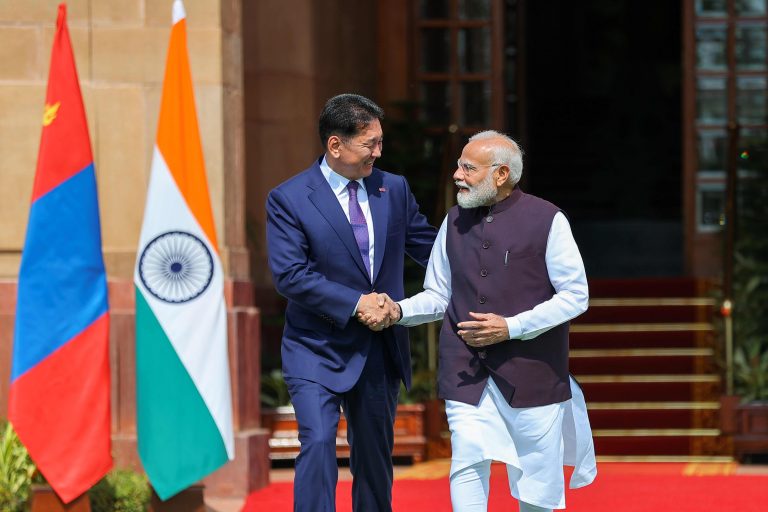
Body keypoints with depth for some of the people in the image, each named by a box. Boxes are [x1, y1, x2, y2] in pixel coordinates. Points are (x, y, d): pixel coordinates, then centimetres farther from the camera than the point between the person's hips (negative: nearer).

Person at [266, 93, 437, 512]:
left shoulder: (394, 189, 5)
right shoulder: (288, 199, -9)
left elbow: (430, 247, 12)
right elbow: (289, 274, -16)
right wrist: (355, 303, -20)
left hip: (380, 350, 5)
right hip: (318, 351, -5)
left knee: (375, 456, 12)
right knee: (318, 442, -19)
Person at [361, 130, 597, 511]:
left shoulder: (546, 220, -7)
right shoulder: (455, 222, 7)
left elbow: (576, 295, -7)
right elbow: (439, 296, 14)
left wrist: (510, 327, -15)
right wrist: (399, 311, -7)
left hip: (530, 369, -3)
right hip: (466, 370, 3)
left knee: (535, 474, 6)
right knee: (468, 464, -9)